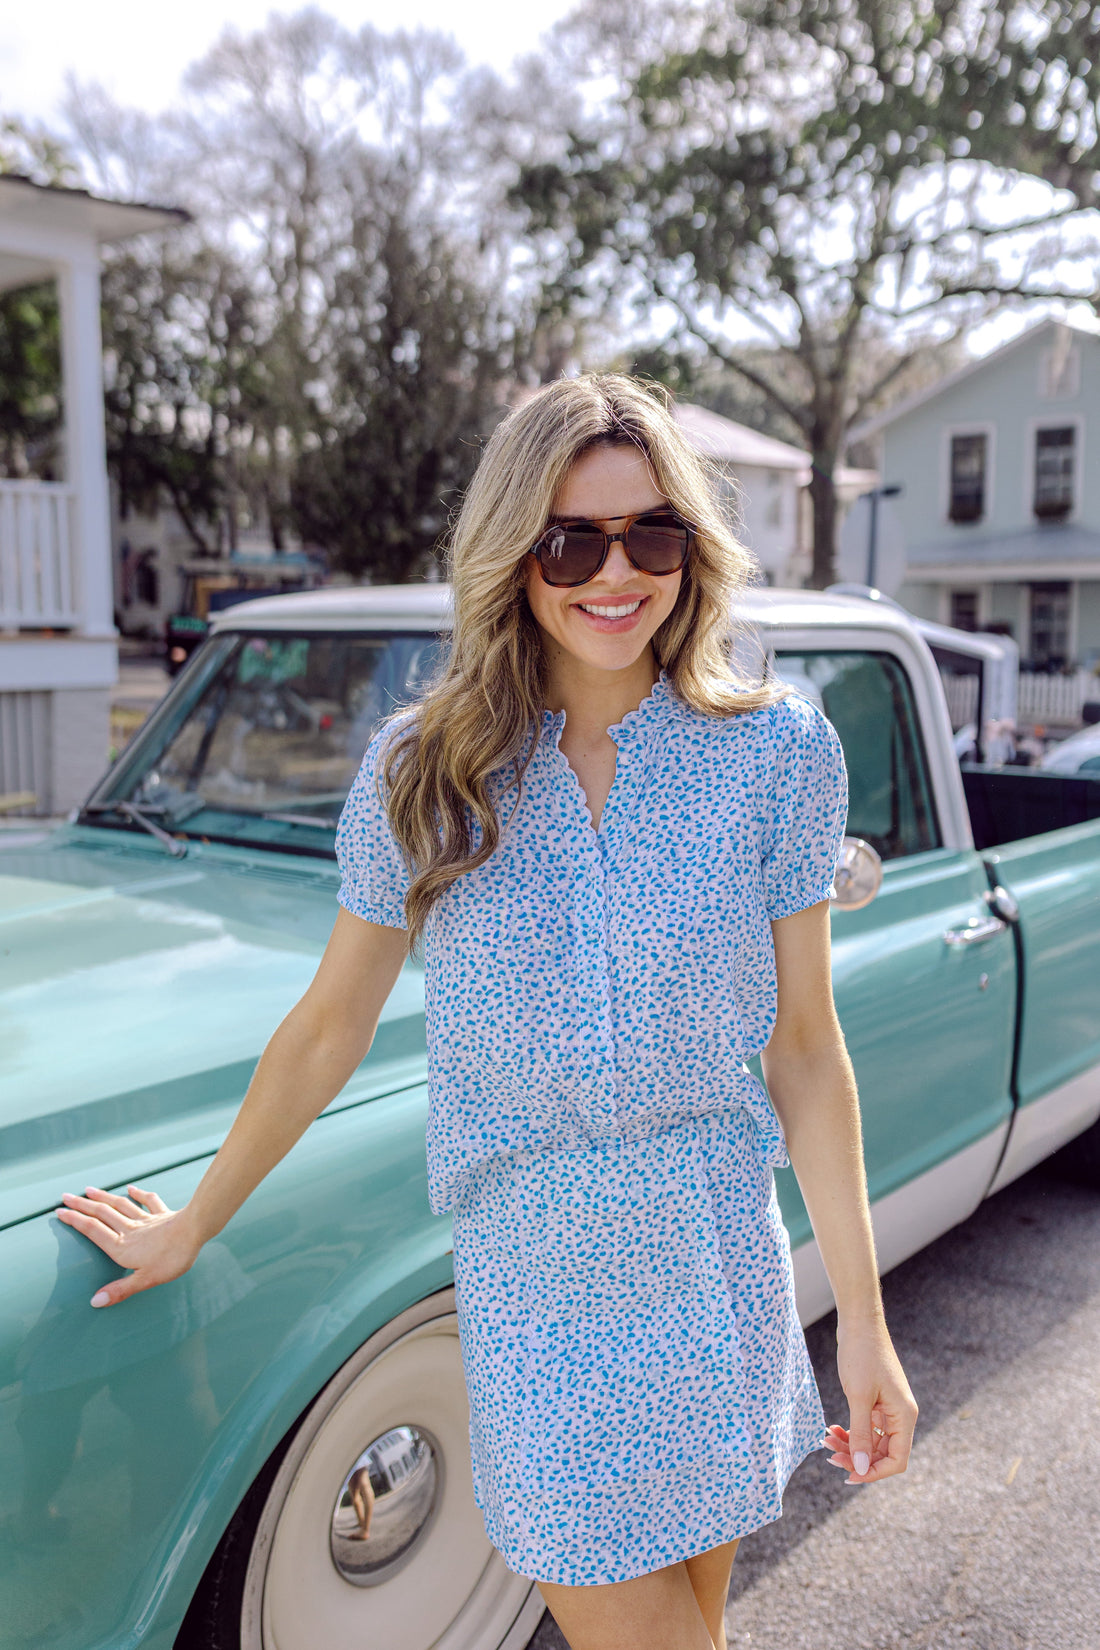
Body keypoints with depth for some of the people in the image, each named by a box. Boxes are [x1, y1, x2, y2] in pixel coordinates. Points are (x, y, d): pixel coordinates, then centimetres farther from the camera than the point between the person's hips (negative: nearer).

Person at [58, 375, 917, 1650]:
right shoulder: (420, 771, -7)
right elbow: (327, 1033, 3)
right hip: (529, 1290, 0)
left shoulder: (780, 751, -7)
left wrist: (864, 1325, -3)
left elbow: (805, 1048, -4)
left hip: (718, 1273, 1)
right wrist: (191, 1226, 11)